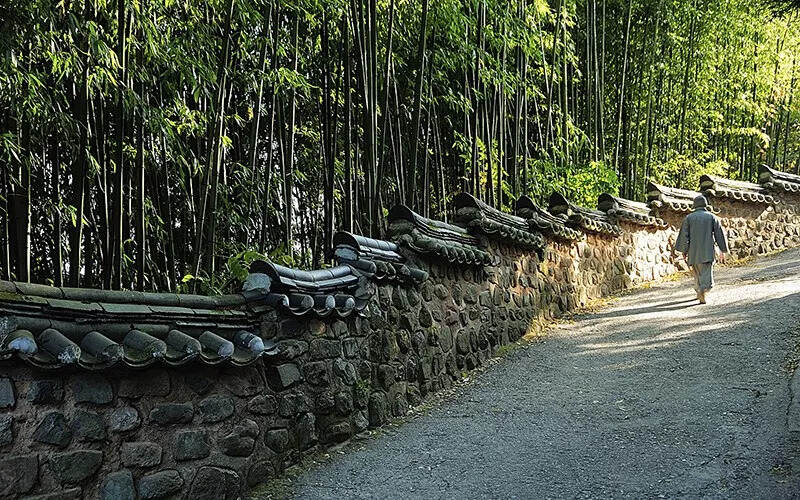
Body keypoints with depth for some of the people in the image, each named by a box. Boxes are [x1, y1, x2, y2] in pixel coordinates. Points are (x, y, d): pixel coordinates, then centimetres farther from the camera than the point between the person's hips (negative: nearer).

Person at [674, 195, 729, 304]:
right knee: (707, 274, -7)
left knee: (697, 274, 19)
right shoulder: (712, 217, 3)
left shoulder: (689, 218, 3)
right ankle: (702, 289, -33)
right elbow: (720, 234, 4)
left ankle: (700, 294, 27)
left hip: (694, 253, 2)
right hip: (708, 253, -2)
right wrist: (723, 251, 10)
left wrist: (684, 251, 3)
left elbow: (684, 235, -2)